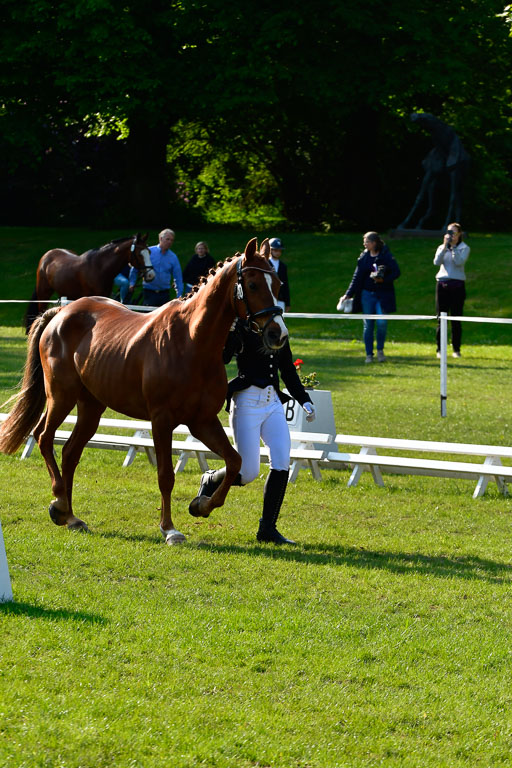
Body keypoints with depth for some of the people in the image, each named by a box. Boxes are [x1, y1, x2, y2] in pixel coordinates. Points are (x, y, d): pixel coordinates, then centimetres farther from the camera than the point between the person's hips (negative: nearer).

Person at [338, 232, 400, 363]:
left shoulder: (386, 256, -4)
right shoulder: (364, 257, 8)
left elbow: (396, 272, -6)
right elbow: (357, 277, 10)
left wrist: (383, 279, -22)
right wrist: (348, 294, 6)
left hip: (383, 294, -4)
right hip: (367, 294, 4)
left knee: (381, 322, -14)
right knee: (368, 325, 2)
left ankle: (380, 350, 8)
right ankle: (369, 354, 10)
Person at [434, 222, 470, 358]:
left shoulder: (464, 248, 4)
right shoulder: (441, 247, 12)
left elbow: (459, 262, -13)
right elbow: (437, 262, -5)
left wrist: (453, 247, -12)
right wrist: (445, 246, -10)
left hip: (457, 284, -2)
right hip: (442, 284, 2)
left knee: (456, 318, -1)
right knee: (441, 318, 1)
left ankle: (456, 349, 5)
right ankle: (440, 349, 5)